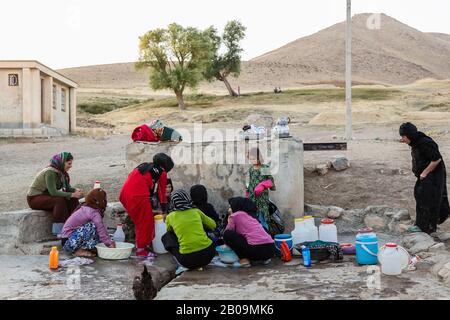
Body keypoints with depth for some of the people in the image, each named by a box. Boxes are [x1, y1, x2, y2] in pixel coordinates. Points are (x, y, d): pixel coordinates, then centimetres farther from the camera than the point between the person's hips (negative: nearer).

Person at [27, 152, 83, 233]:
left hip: (47, 195, 8)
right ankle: (59, 231, -26)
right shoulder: (50, 172, -26)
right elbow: (53, 192, -32)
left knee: (73, 200, -11)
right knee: (60, 200, -32)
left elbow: (68, 188, 5)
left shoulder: (62, 172, 1)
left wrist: (76, 190, -18)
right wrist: (72, 194, -33)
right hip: (35, 198, -8)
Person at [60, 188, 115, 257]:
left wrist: (110, 241, 5)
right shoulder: (94, 213, -21)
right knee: (92, 226, -25)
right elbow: (101, 230, -24)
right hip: (68, 242, -9)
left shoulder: (85, 208, 7)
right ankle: (79, 251, -15)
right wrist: (109, 244, -15)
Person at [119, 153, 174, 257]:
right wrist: (164, 211, 25)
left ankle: (140, 245, 27)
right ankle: (141, 250, 8)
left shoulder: (143, 165, 27)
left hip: (125, 194, 7)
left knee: (139, 221, 20)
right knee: (145, 222, 6)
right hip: (138, 195, -7)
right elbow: (162, 193, 15)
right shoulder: (162, 173, 10)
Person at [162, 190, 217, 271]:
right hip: (208, 254, 2)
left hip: (188, 260, -2)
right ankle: (200, 263, 23)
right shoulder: (196, 211, 9)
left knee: (166, 237, 22)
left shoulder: (170, 217, 6)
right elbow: (213, 225, 23)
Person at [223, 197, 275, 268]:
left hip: (256, 249, -8)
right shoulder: (251, 214, 26)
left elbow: (227, 232, 12)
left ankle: (244, 260, -1)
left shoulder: (235, 215, 6)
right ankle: (265, 258, 18)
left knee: (227, 234, 3)